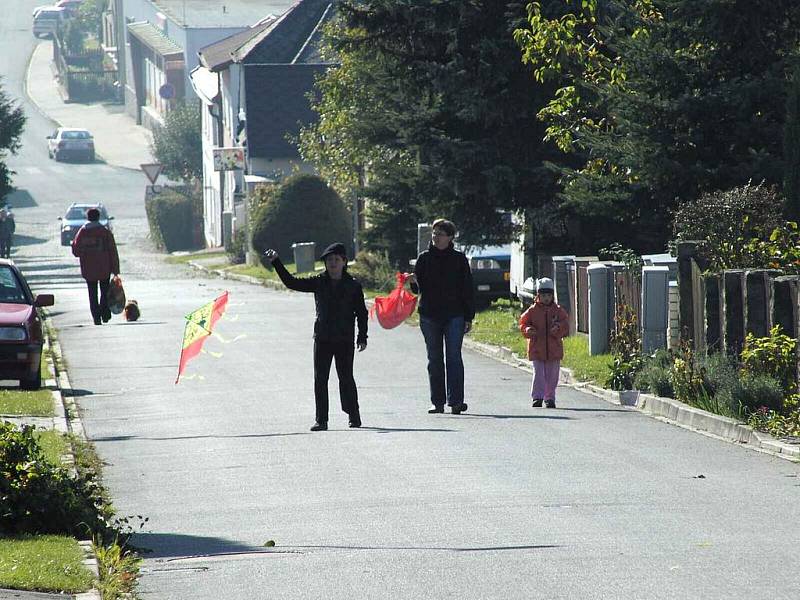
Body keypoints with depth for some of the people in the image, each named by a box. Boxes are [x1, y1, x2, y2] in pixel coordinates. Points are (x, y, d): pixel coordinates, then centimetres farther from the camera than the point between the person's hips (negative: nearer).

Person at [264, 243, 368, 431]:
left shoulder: (353, 286, 0)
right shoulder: (318, 283, 5)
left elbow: (361, 313, 4)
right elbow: (291, 282, 3)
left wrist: (362, 338, -1)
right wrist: (276, 262, -3)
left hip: (344, 340, -2)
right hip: (322, 338, 2)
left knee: (346, 378, 3)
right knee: (320, 380, 0)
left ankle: (354, 415, 17)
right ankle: (321, 419, 3)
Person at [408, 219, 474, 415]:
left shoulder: (459, 259, 4)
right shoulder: (424, 258, 8)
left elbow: (467, 289, 5)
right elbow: (418, 288, 7)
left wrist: (469, 317, 0)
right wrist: (414, 281, -17)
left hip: (454, 315, -2)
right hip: (429, 315, 2)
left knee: (454, 357, -9)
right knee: (435, 359, 6)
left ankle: (455, 400, -13)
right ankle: (437, 402, 10)